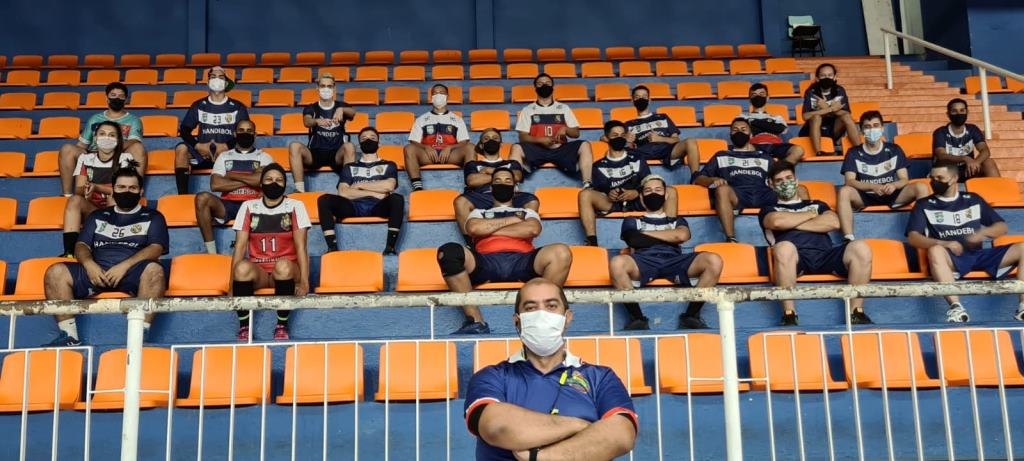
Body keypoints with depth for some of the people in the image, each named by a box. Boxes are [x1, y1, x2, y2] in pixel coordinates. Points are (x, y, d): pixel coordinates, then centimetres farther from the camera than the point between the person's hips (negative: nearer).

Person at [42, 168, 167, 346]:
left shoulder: (152, 217, 15)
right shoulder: (98, 216, 25)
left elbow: (156, 248, -1)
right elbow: (81, 245, 15)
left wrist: (124, 266, -15)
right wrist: (89, 264, -9)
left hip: (132, 272, -3)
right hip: (97, 272, 4)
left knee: (154, 269, -36)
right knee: (55, 272, -20)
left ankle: (139, 335, -42)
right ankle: (69, 335, -22)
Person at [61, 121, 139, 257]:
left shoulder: (125, 158, 1)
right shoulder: (85, 158, 9)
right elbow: (78, 190, 0)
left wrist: (96, 187, -24)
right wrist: (86, 190, -26)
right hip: (91, 209, 2)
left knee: (114, 199, -33)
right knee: (75, 200, -26)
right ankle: (69, 251, -40)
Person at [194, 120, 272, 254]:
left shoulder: (263, 157, 15)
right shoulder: (224, 156, 18)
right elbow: (215, 185, 1)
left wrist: (232, 175, 0)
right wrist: (250, 180, -3)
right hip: (227, 205, 2)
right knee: (202, 197, -30)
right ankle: (211, 253, -26)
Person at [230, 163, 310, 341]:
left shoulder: (295, 206, 1)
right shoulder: (249, 207, 5)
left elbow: (300, 246, -7)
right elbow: (240, 246, -1)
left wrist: (304, 281, -19)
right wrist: (232, 284, -11)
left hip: (286, 272, -1)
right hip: (258, 270, 1)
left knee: (283, 265, -37)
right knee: (242, 267, -33)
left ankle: (282, 325, -21)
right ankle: (244, 326, -19)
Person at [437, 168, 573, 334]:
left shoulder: (527, 212, 33)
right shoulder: (479, 212, 33)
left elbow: (533, 230, 6)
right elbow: (473, 228, 7)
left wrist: (489, 229, 8)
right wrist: (511, 220, 12)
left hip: (521, 261, 0)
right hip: (486, 262, 0)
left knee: (561, 252, -30)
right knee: (448, 251, -32)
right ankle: (476, 321, -32)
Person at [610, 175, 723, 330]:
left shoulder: (677, 221, 33)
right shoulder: (632, 222, 29)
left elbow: (683, 235, 6)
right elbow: (634, 241, 5)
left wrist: (645, 234, 10)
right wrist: (671, 237, 10)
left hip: (673, 261, 2)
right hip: (644, 261, -2)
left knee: (714, 261, -28)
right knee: (617, 263, -38)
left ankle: (690, 315, -19)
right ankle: (637, 317, -23)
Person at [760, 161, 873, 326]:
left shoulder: (816, 204, 33)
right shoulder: (769, 210, 25)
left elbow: (833, 223, 10)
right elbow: (777, 222, -1)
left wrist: (793, 223, 7)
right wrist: (811, 214, 12)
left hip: (825, 256, 3)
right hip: (795, 259, -3)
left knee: (860, 248, -26)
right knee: (784, 248, -40)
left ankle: (856, 312, -25)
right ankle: (789, 315, -37)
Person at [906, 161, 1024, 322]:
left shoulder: (973, 200, 20)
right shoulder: (924, 205, 10)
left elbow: (1002, 227, 19)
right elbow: (913, 237, -3)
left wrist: (983, 233, -4)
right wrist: (944, 244, -19)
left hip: (978, 255, 4)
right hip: (951, 258, -3)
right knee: (935, 251, -38)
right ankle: (956, 307, -48)